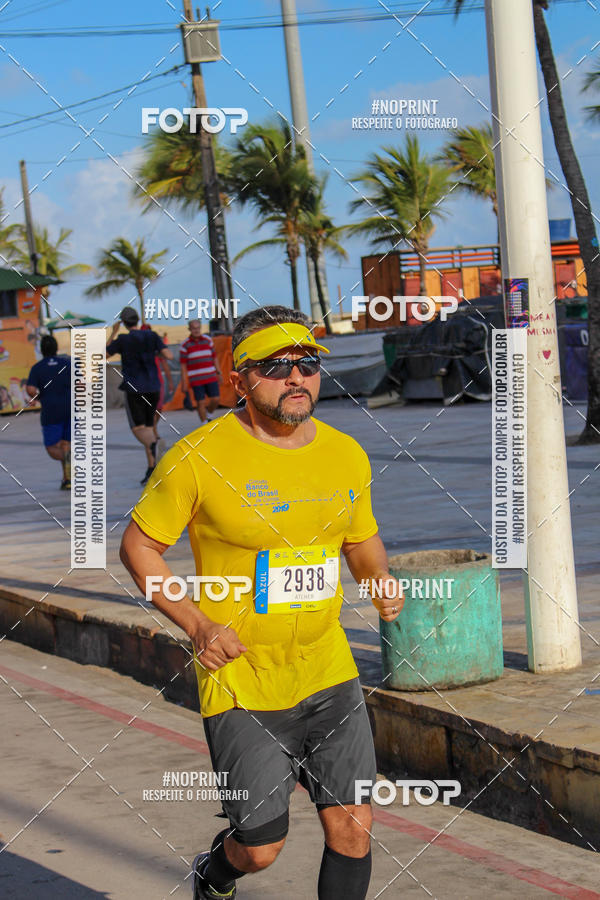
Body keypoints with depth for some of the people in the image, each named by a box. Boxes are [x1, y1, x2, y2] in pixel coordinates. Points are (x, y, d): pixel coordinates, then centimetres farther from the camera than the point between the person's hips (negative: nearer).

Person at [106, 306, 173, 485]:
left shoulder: (122, 340, -6)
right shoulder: (152, 336, 2)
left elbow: (103, 354, 6)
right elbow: (169, 356, -6)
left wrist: (113, 333, 12)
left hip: (134, 388, -4)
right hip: (153, 388, 4)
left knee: (138, 428, -6)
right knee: (148, 426, 13)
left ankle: (152, 443, -41)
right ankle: (151, 469, 10)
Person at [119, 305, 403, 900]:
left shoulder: (346, 456, 4)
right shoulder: (200, 456, -12)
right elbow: (139, 546, -3)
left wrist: (382, 581, -1)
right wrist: (198, 625, -13)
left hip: (329, 674, 4)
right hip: (241, 682, -4)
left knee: (352, 827, -1)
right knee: (262, 848, 0)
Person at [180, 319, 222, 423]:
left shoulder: (208, 340, 2)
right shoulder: (185, 345, -5)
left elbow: (214, 357, 11)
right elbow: (183, 365, -4)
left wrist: (219, 373, 10)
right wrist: (184, 383, -7)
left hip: (210, 377, 3)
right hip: (196, 379, -3)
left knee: (215, 400, -3)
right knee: (201, 403, -4)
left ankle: (208, 415, 25)